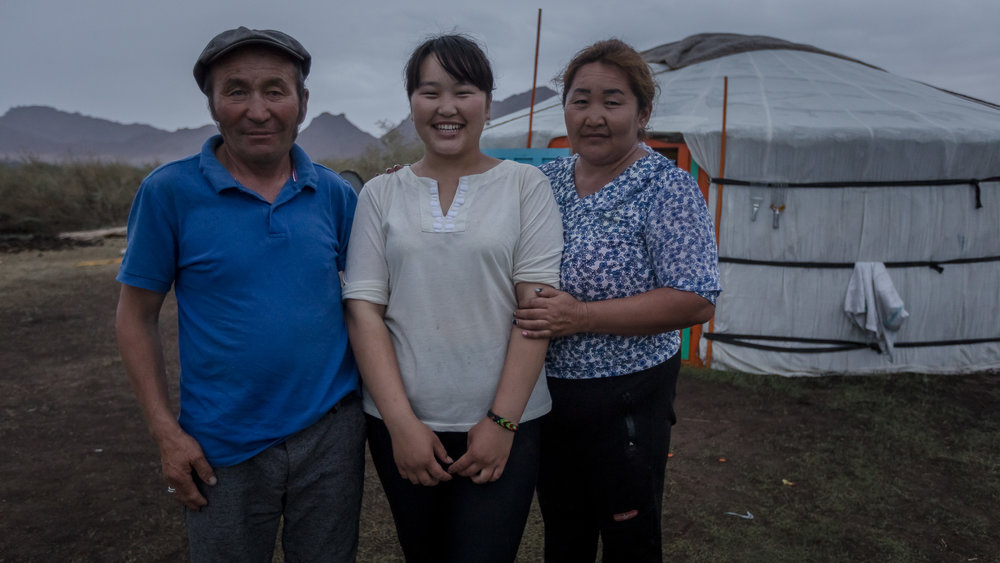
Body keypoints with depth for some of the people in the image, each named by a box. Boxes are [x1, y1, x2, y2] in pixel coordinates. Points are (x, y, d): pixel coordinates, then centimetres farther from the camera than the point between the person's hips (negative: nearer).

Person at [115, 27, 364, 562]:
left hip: (331, 432, 2)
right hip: (223, 448, -2)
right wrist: (165, 432, -7)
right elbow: (136, 317, -3)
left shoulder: (334, 193, -1)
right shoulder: (169, 191, -8)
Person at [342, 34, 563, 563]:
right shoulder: (381, 193, 5)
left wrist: (502, 420, -10)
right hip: (401, 422, 2)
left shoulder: (525, 185, 0)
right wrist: (400, 422, -8)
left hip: (503, 423, -2)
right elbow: (363, 310, -1)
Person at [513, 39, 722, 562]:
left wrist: (580, 317, -25)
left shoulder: (666, 186, -13)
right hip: (545, 393, 5)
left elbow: (696, 301, -20)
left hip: (626, 399, -5)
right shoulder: (545, 180, 4)